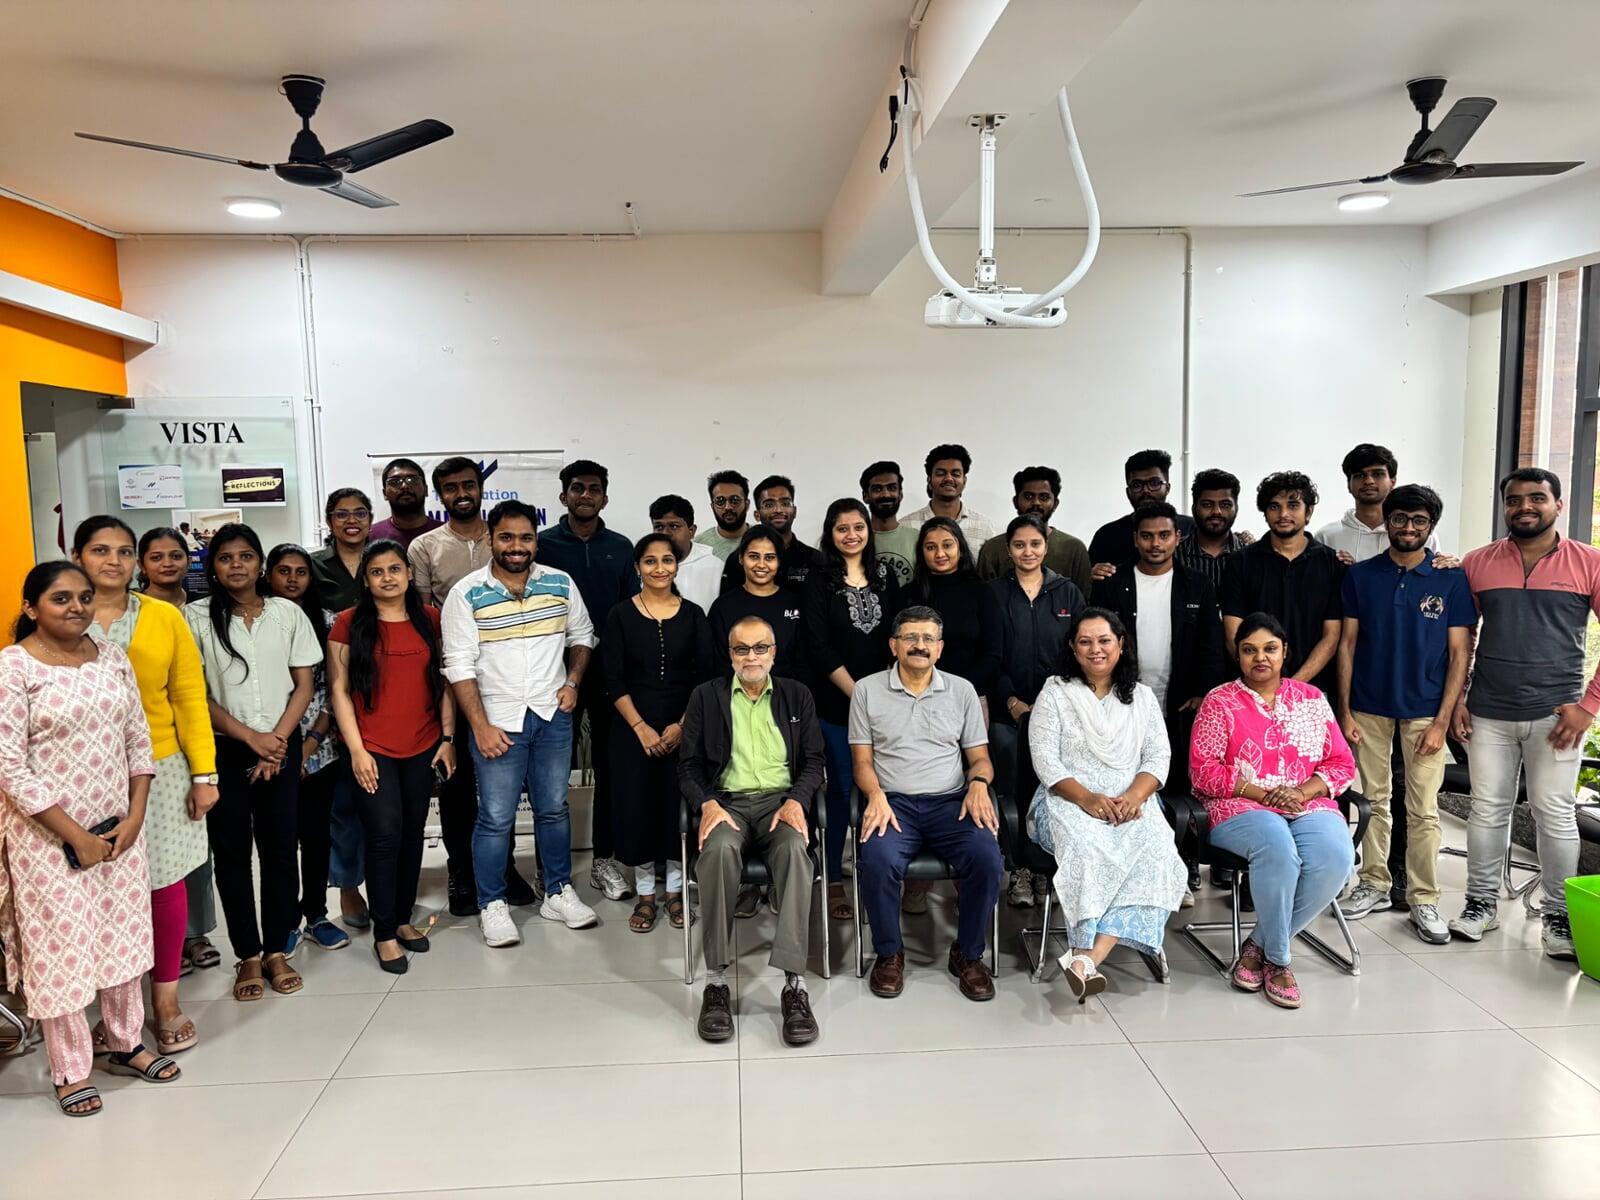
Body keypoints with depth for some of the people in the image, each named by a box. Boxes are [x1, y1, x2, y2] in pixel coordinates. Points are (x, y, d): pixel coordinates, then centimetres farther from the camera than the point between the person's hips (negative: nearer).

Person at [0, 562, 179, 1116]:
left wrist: (134, 818, -3)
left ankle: (125, 1043, 33)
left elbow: (138, 741, 7)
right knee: (60, 945, 6)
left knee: (123, 935, 14)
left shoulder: (113, 657, 3)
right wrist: (76, 836, -14)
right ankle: (70, 1070, 23)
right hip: (48, 836, -5)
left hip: (118, 828, 5)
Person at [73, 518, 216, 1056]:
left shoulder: (166, 618, 1)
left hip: (159, 772, 1)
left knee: (166, 885, 6)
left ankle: (166, 997, 23)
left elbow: (190, 698, 1)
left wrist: (204, 773, -2)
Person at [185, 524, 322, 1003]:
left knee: (280, 849, 4)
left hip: (282, 747, 1)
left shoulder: (287, 613, 4)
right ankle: (248, 955, 16)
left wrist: (278, 738, -7)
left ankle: (277, 950, 16)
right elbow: (195, 694, -3)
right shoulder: (197, 618, 0)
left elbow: (304, 685, 4)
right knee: (231, 852, 5)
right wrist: (251, 737, -9)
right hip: (224, 749, -1)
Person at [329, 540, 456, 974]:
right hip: (373, 750, -3)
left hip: (423, 748, 3)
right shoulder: (349, 624, -3)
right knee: (385, 835, -5)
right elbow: (339, 689, -4)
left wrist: (448, 737, 3)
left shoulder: (430, 619, 5)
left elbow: (444, 681, 8)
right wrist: (357, 749, -9)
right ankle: (384, 934, 8)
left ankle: (403, 918, 26)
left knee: (413, 834, 11)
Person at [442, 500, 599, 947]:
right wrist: (481, 726, -13)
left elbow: (581, 636, 14)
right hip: (497, 721, -3)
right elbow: (460, 667, -9)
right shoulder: (466, 593, -8)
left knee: (553, 808, 13)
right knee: (496, 818, 2)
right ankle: (492, 905, 18)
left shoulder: (561, 584, 1)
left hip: (553, 715, 3)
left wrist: (573, 681, -1)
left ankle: (558, 893, 27)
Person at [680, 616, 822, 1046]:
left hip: (781, 801, 1)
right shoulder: (706, 696, 12)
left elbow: (813, 761, 11)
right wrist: (706, 804, -12)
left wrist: (796, 801, -9)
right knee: (719, 847, -36)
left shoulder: (797, 696, 15)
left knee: (795, 848, -34)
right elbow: (688, 764, 8)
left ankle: (794, 984, -34)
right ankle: (716, 981, -28)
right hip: (727, 802, 0)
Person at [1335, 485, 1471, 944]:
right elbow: (1347, 644, 4)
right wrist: (1344, 711, -2)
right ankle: (1374, 886, 22)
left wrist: (1442, 721, -7)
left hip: (1425, 710, -1)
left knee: (1423, 810, 1)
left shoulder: (1452, 579, -1)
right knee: (1374, 800, 10)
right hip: (1368, 707, 2)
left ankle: (1424, 900, 11)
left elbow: (1460, 655, -1)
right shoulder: (1360, 576, 3)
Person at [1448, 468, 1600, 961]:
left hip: (1556, 714, -2)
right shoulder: (1477, 563, 5)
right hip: (1488, 713, 2)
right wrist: (1454, 699, 3)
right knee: (1487, 809, 9)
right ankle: (1481, 902, 22)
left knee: (1555, 814, 3)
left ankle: (1558, 915, 17)